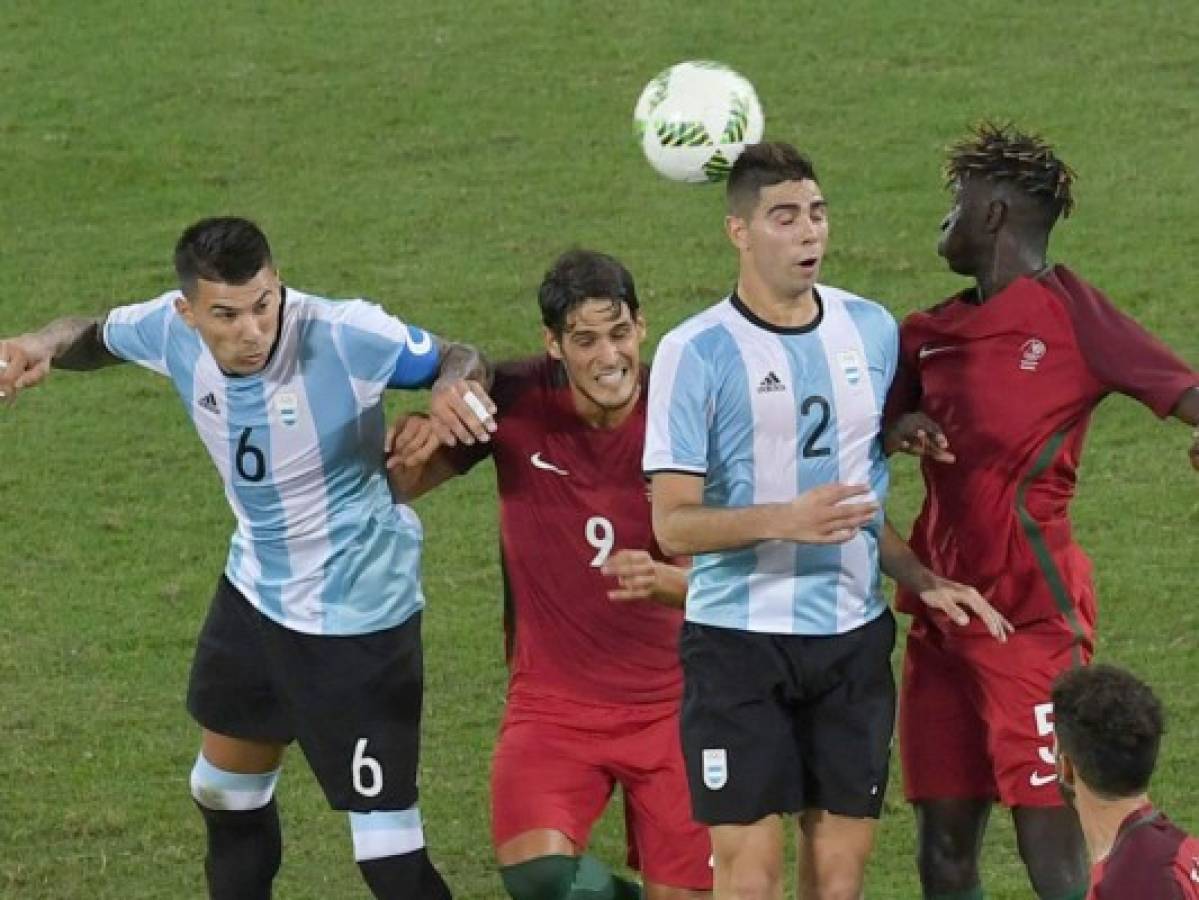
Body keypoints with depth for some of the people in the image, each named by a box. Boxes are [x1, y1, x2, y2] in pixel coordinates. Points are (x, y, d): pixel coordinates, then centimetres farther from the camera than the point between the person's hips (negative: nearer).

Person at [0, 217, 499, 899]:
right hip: (255, 590, 7)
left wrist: (452, 384, -39)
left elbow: (458, 361, -15)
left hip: (357, 614, -7)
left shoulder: (348, 336, -29)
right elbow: (96, 335, 9)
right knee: (226, 793, 26)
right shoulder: (170, 331, -14)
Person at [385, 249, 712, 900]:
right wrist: (411, 450, -22)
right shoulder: (516, 401, -9)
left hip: (669, 703, 0)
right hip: (551, 704, 0)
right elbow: (402, 486, 1)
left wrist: (662, 581, -34)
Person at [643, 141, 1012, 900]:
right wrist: (785, 521, -26)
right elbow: (673, 523, -12)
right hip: (739, 640, -4)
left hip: (853, 637, 5)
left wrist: (923, 581, 11)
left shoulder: (872, 331, 8)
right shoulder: (696, 352, -8)